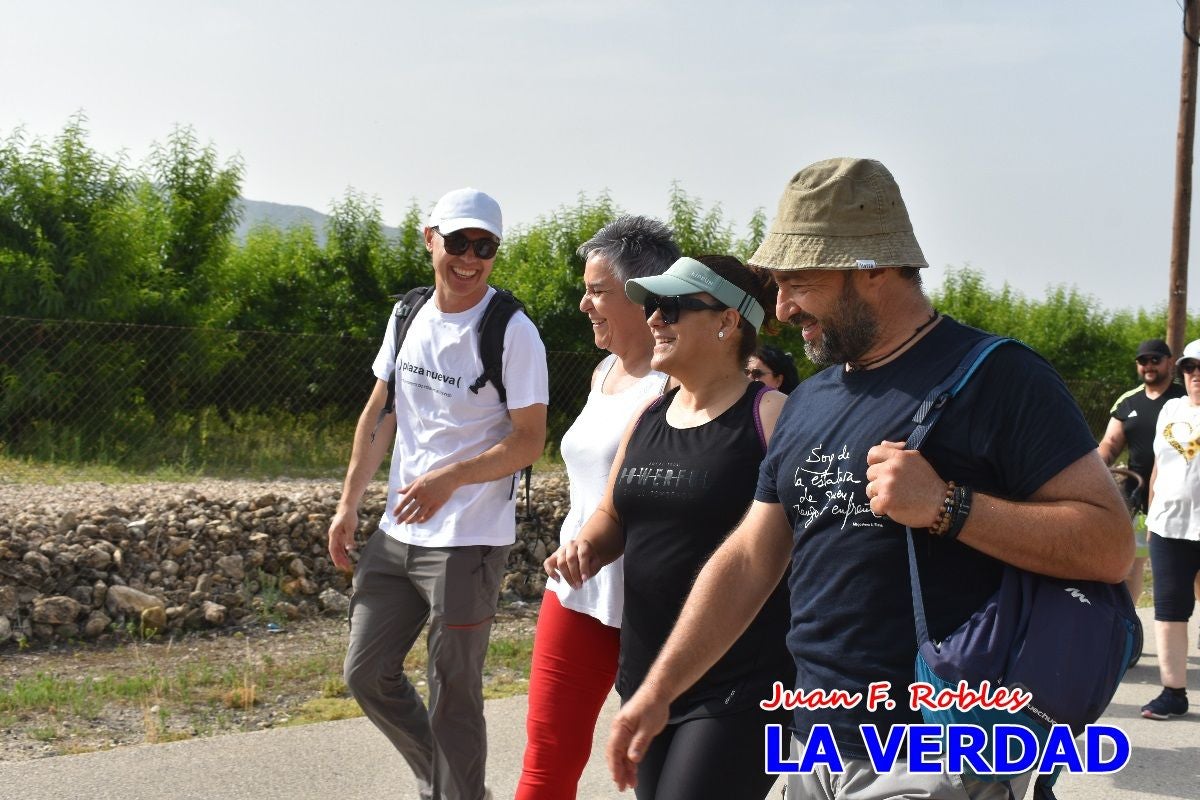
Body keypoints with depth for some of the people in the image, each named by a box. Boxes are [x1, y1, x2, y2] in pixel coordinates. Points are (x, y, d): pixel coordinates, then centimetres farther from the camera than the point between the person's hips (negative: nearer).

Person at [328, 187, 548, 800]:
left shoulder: (513, 334, -11)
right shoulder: (408, 318, 8)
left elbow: (530, 440, -13)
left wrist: (450, 478, -26)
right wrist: (348, 504, 13)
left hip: (468, 541, -7)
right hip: (396, 534, 7)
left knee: (452, 695, 0)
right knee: (368, 675, 12)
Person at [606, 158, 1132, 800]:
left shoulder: (993, 377, -10)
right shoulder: (809, 400, 13)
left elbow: (1109, 543, -17)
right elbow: (747, 560, 14)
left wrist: (946, 507, -24)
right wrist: (657, 690, 9)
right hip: (817, 747, 7)